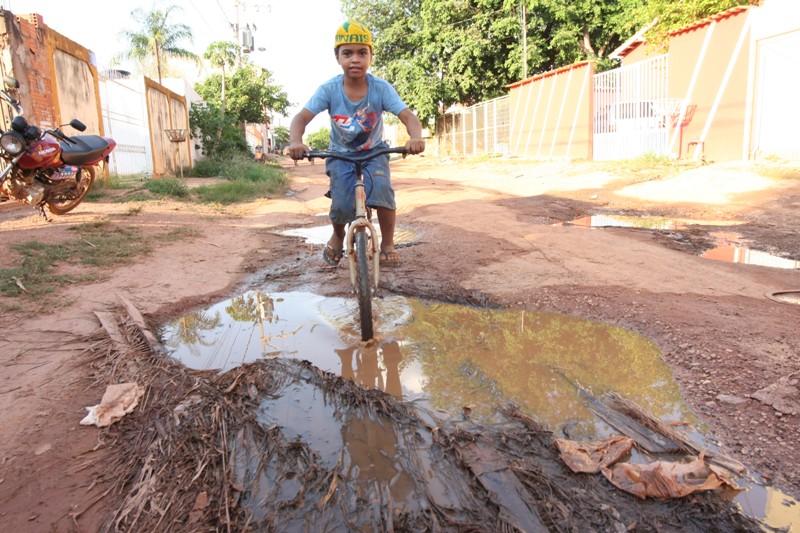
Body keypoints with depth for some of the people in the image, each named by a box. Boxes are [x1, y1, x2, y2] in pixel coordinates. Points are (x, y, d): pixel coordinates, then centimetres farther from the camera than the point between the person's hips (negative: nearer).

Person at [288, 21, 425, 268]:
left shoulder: (381, 88, -17)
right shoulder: (329, 89, -17)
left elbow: (408, 116, -26)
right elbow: (301, 118, -22)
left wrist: (416, 137, -48)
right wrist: (296, 141, -44)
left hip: (374, 152, 0)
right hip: (341, 155, 0)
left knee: (382, 188, -29)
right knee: (342, 204, -19)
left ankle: (388, 244, -7)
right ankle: (337, 236, 18)